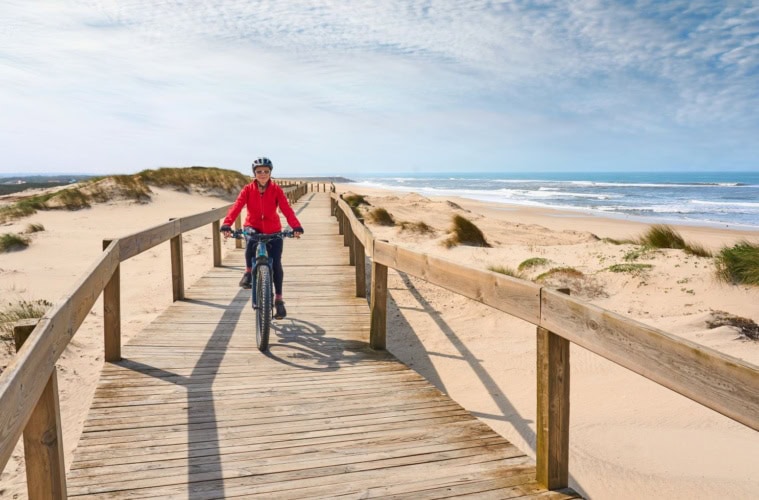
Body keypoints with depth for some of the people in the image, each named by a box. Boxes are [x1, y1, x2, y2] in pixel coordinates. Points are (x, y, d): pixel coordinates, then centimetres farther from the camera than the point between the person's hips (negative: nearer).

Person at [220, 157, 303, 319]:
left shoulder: (276, 190, -11)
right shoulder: (248, 190, -10)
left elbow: (286, 209, -24)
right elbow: (236, 207, -23)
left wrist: (296, 226, -41)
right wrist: (227, 225, -40)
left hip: (273, 231, 0)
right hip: (253, 227, 0)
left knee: (276, 264, -6)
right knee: (250, 238, -35)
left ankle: (278, 299, 11)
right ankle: (248, 272, -11)